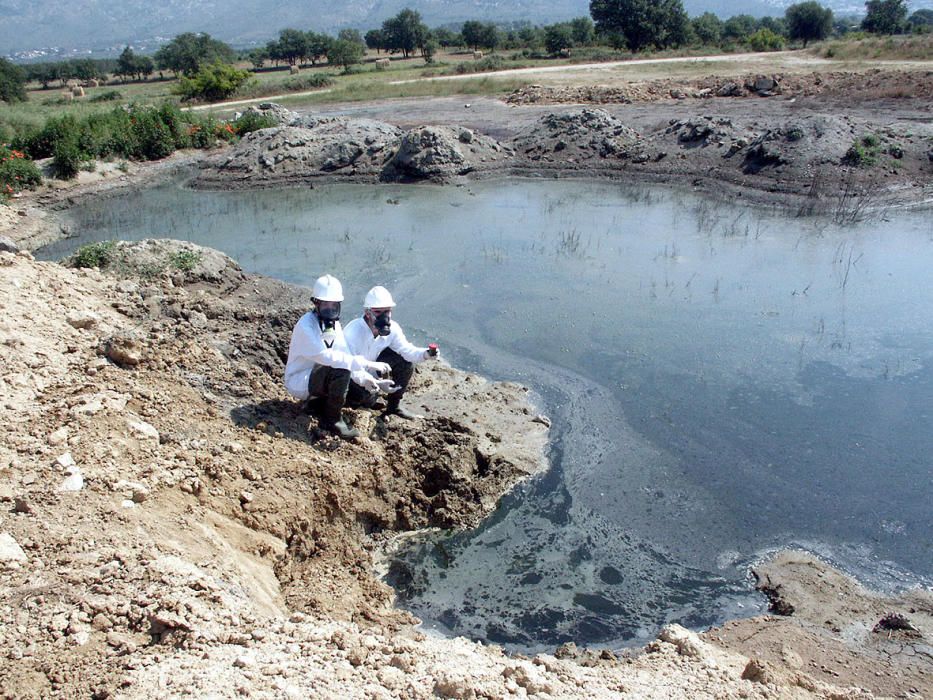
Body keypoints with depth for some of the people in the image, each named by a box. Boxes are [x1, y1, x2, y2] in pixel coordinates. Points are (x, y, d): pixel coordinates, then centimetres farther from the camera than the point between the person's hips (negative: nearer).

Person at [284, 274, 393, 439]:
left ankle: (318, 402, 12)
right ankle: (333, 419, -17)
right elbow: (327, 357, -35)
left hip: (317, 377, 8)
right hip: (299, 381, -8)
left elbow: (347, 356, -1)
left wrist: (370, 380, -16)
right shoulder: (306, 326, -24)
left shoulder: (334, 324, 2)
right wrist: (367, 364, -38)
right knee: (340, 368, -33)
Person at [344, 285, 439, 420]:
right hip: (349, 372, -6)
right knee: (368, 397, -32)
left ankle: (394, 405, 4)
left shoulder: (392, 328, -15)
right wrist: (365, 379, -55)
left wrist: (425, 354, -38)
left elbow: (407, 350, -16)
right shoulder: (354, 331, -33)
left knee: (406, 361, -11)